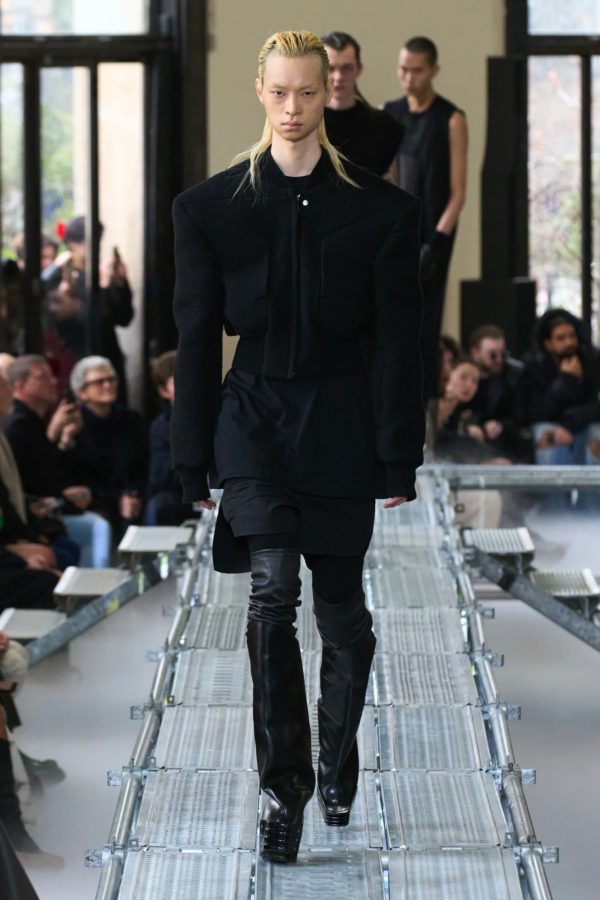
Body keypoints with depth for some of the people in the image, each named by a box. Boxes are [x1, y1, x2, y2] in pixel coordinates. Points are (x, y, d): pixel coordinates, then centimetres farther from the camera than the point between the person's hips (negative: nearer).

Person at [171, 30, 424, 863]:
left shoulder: (380, 210, -2)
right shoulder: (210, 208, 0)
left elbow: (398, 341, 0)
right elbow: (196, 338, 2)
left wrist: (399, 458, -3)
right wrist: (194, 462, 1)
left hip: (342, 422, 0)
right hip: (256, 414, 0)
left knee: (342, 607, 8)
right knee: (272, 592, -17)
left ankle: (338, 763, 30)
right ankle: (285, 784, -12)